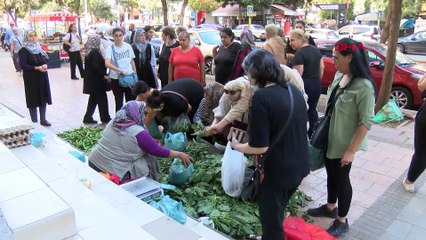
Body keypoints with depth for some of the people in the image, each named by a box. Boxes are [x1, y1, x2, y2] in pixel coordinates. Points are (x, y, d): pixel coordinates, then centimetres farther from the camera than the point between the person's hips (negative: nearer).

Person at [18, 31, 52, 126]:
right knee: (33, 99, 0)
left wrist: (45, 65, -9)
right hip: (31, 78, -6)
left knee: (43, 98, 8)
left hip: (42, 77, 6)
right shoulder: (24, 50, -8)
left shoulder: (39, 48, 10)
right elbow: (23, 65, -15)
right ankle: (34, 121, 10)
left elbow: (46, 60, 13)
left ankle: (43, 120, 18)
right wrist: (37, 68, -20)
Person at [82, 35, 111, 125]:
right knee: (102, 99, 1)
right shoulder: (95, 52, -16)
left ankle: (88, 118, 18)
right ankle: (105, 118, 10)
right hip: (97, 81, -9)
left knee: (93, 99, 15)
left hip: (91, 80, 9)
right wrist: (103, 75, -15)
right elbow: (95, 67, -24)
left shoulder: (89, 52, 11)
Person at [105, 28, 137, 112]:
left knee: (131, 101, 12)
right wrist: (119, 70, -33)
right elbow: (107, 63, -23)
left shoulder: (128, 46, 1)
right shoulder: (110, 48, -9)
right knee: (119, 102, 8)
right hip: (116, 79, -3)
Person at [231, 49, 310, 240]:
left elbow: (260, 146, -22)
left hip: (277, 170, -8)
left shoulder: (262, 96, -22)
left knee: (271, 217, 16)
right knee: (277, 212, 29)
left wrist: (236, 146, -3)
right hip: (299, 165, 8)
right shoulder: (293, 90, 2)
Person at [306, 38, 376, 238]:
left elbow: (366, 122, -22)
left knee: (341, 178, 9)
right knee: (331, 174, 21)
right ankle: (330, 207, 44)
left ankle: (341, 221, 29)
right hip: (329, 137, 7)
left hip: (344, 143, -7)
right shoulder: (339, 75, 0)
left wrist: (352, 150, -20)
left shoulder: (363, 86, -24)